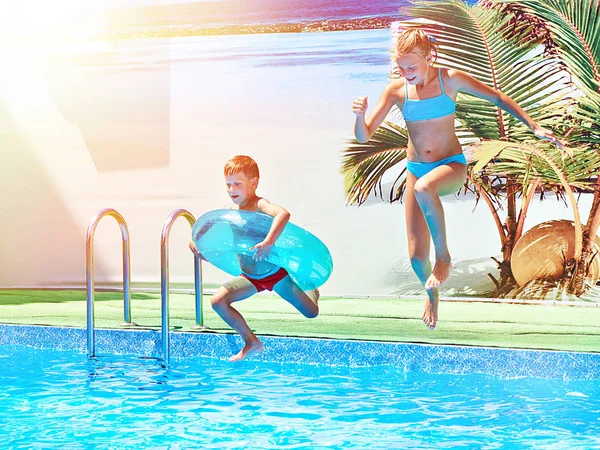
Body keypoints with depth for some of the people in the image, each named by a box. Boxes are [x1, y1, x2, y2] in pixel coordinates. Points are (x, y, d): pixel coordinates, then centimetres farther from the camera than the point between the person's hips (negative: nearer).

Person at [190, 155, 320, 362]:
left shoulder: (260, 205, -24)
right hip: (249, 278, 5)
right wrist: (196, 243, -18)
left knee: (311, 313, 6)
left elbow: (283, 213, -47)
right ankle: (251, 342, -3)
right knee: (217, 301, -16)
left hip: (276, 273, -5)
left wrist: (268, 242, -58)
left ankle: (311, 292, 46)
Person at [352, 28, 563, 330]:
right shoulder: (396, 90, -8)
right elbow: (363, 136, -9)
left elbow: (497, 98, 0)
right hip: (416, 169, 3)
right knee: (416, 256, 0)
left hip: (452, 167, -3)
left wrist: (534, 127, -4)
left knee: (424, 187, -41)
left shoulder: (450, 80, -11)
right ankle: (431, 292, 36)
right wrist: (360, 115, -31)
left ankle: (443, 256, -20)